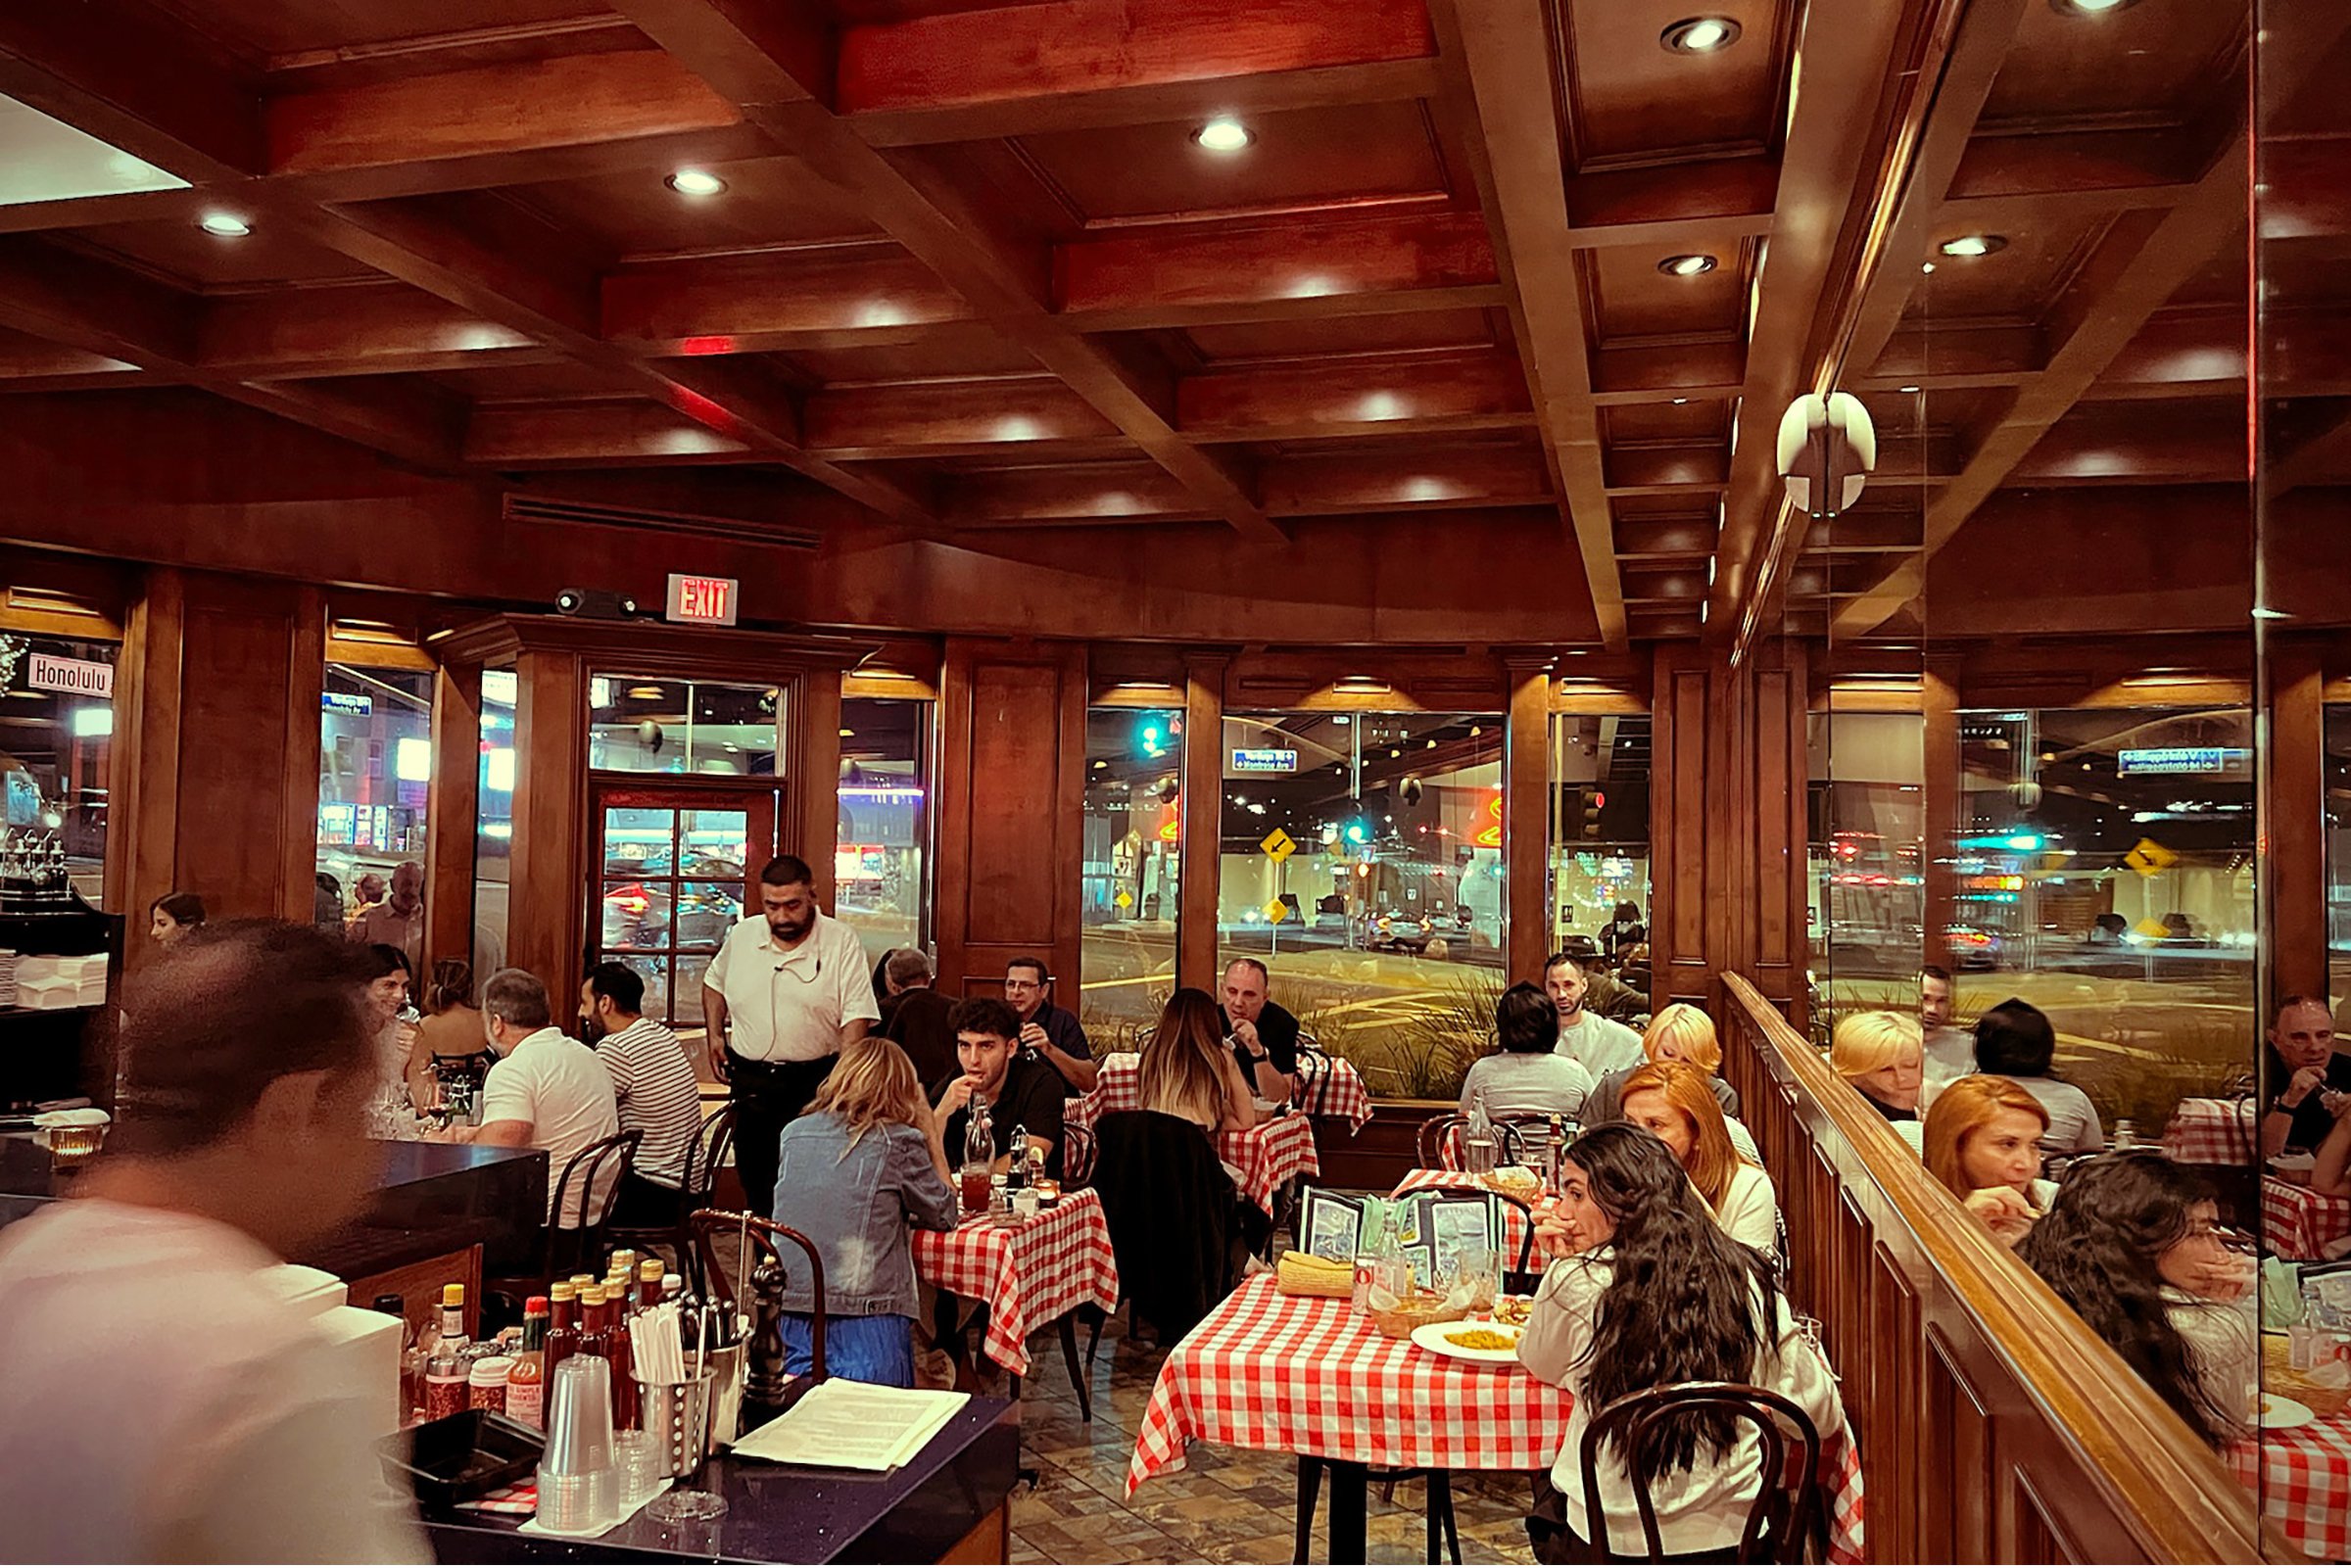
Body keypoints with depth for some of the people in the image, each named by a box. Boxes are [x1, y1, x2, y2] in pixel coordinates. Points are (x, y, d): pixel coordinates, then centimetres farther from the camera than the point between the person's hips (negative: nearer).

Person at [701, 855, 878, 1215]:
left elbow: (857, 1017, -13)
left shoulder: (842, 943, -9)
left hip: (813, 1082, -4)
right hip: (749, 1082, 4)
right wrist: (715, 1034, 13)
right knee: (754, 1181, 13)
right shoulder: (742, 935, 5)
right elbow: (714, 982, 24)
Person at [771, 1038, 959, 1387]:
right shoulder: (900, 1141, -2)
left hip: (790, 1313, 5)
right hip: (863, 1317, -5)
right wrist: (930, 1130, 18)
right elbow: (944, 1215, 13)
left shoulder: (792, 1135, 11)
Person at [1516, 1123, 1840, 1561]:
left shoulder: (1578, 1283, -17)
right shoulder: (1749, 1279, -7)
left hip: (1608, 1545, -3)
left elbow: (1540, 1364, 4)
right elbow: (1821, 1416, 1)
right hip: (1737, 1538, 4)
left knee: (1547, 1500, 30)